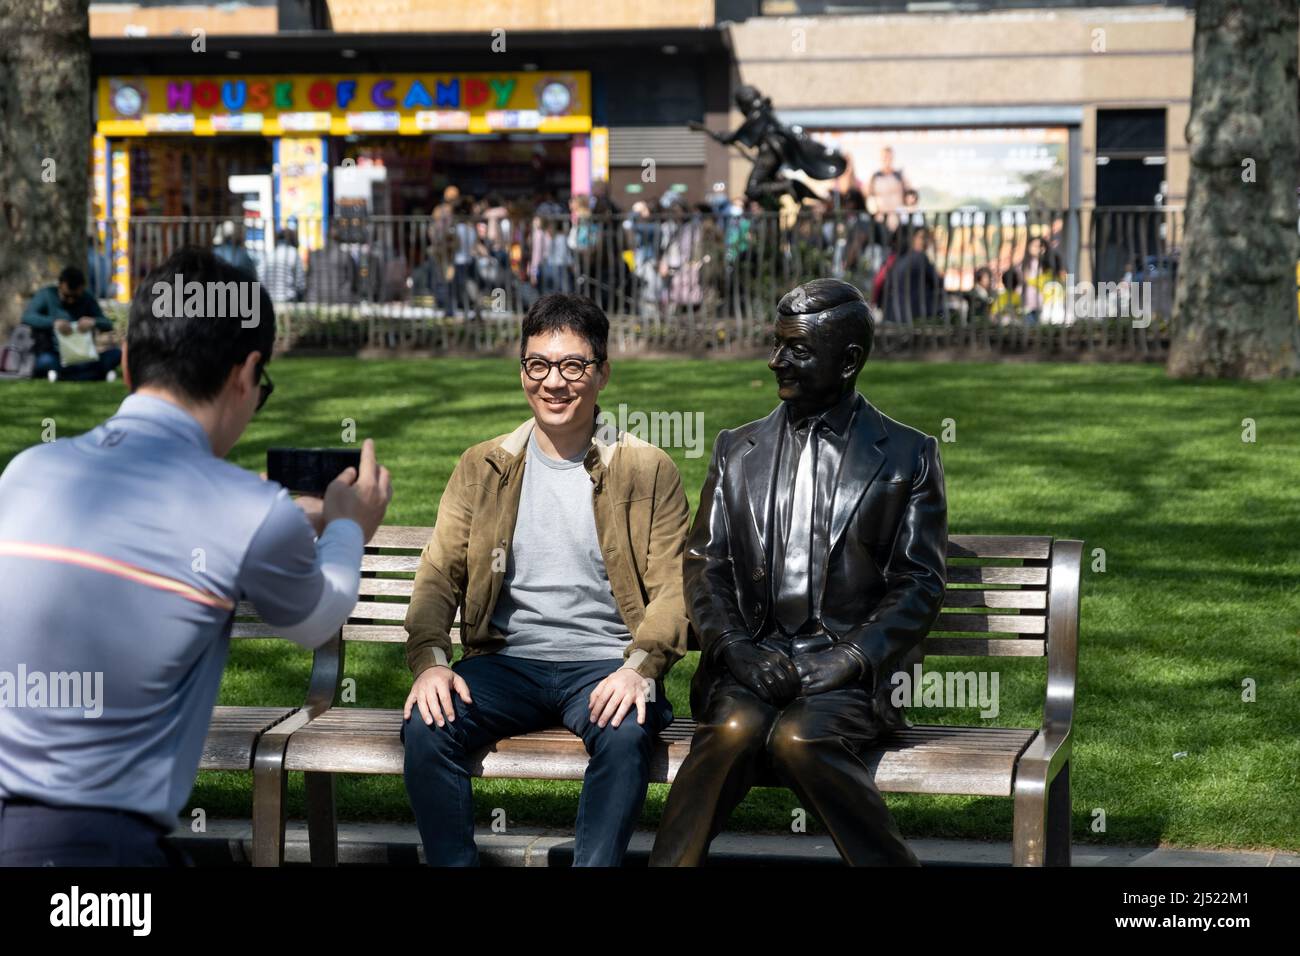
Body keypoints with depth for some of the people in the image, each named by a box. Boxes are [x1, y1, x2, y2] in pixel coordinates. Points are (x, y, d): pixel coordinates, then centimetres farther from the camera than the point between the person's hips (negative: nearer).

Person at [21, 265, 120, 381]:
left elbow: (108, 324, 7)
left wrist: (94, 322, -18)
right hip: (54, 357, -3)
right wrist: (53, 322, -31)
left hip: (81, 357, 3)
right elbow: (26, 317, -14)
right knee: (46, 362, -39)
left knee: (116, 354, -22)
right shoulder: (47, 295, 0)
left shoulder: (87, 300, 9)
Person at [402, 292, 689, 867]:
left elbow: (673, 587, 0)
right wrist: (429, 661, -11)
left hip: (603, 666, -2)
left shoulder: (647, 471, 6)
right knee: (426, 727, -27)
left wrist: (640, 668, -19)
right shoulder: (482, 468, 13)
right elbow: (439, 573, 8)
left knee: (627, 734, -35)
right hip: (506, 662, 2)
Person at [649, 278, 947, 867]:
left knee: (800, 738, -33)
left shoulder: (907, 457, 9)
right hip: (753, 661, 2)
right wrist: (736, 648, -7)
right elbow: (704, 565, 12)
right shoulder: (737, 450, 17)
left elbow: (919, 584, 3)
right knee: (733, 729, -31)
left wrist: (847, 661, -11)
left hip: (854, 671, -2)